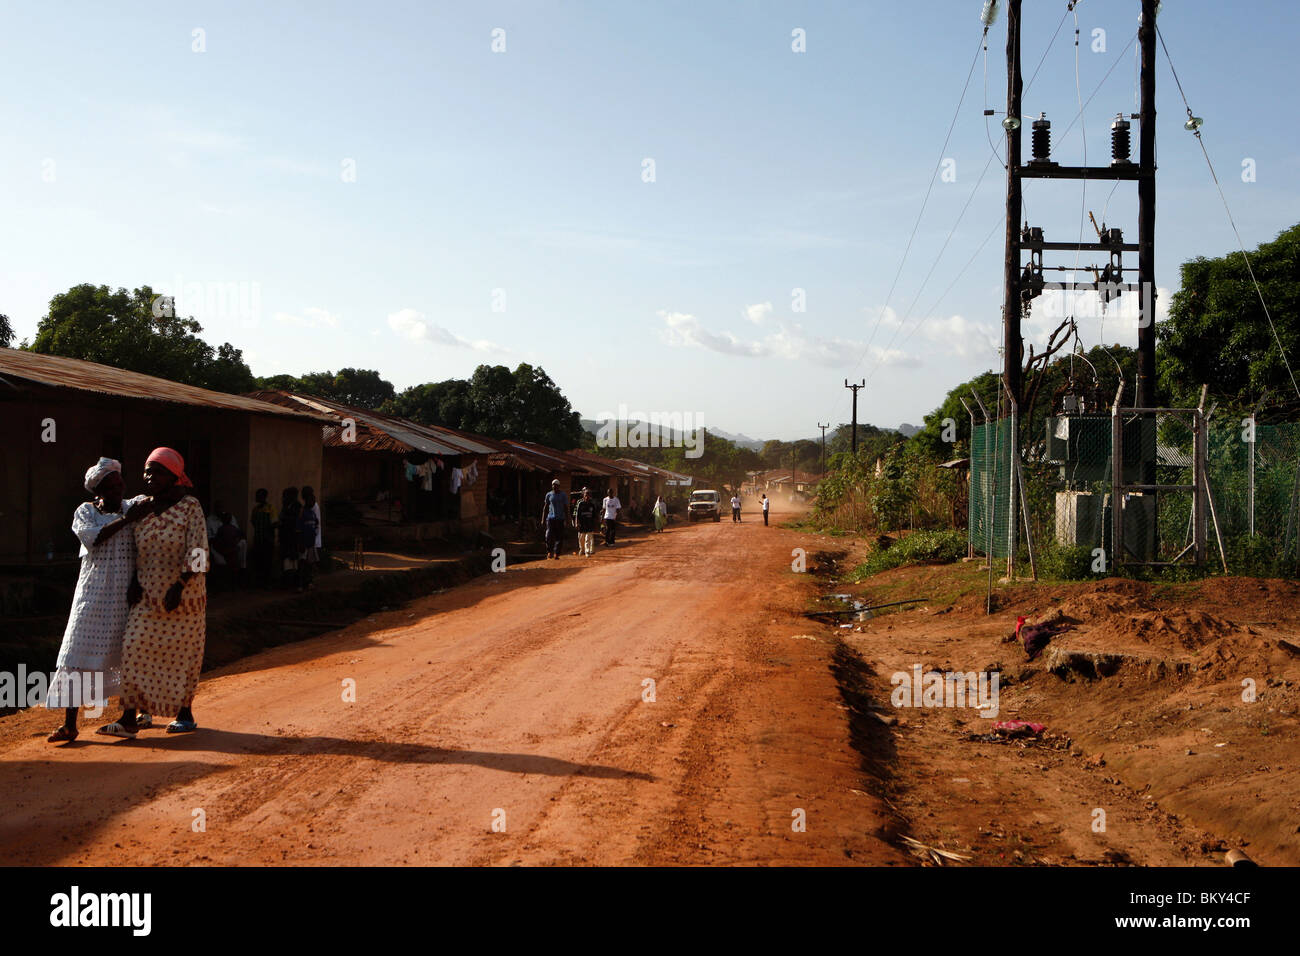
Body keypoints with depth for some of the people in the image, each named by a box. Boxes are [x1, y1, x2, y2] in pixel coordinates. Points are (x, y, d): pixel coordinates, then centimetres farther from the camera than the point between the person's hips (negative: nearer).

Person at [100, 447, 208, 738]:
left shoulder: (189, 506, -8)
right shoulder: (142, 507, 7)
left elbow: (197, 550, -13)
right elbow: (137, 551, 16)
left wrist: (178, 586, -20)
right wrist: (134, 582, 3)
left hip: (183, 594, -4)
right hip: (148, 595, 4)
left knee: (182, 653, 4)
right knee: (134, 648, -5)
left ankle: (185, 713, 19)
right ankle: (129, 717, -1)